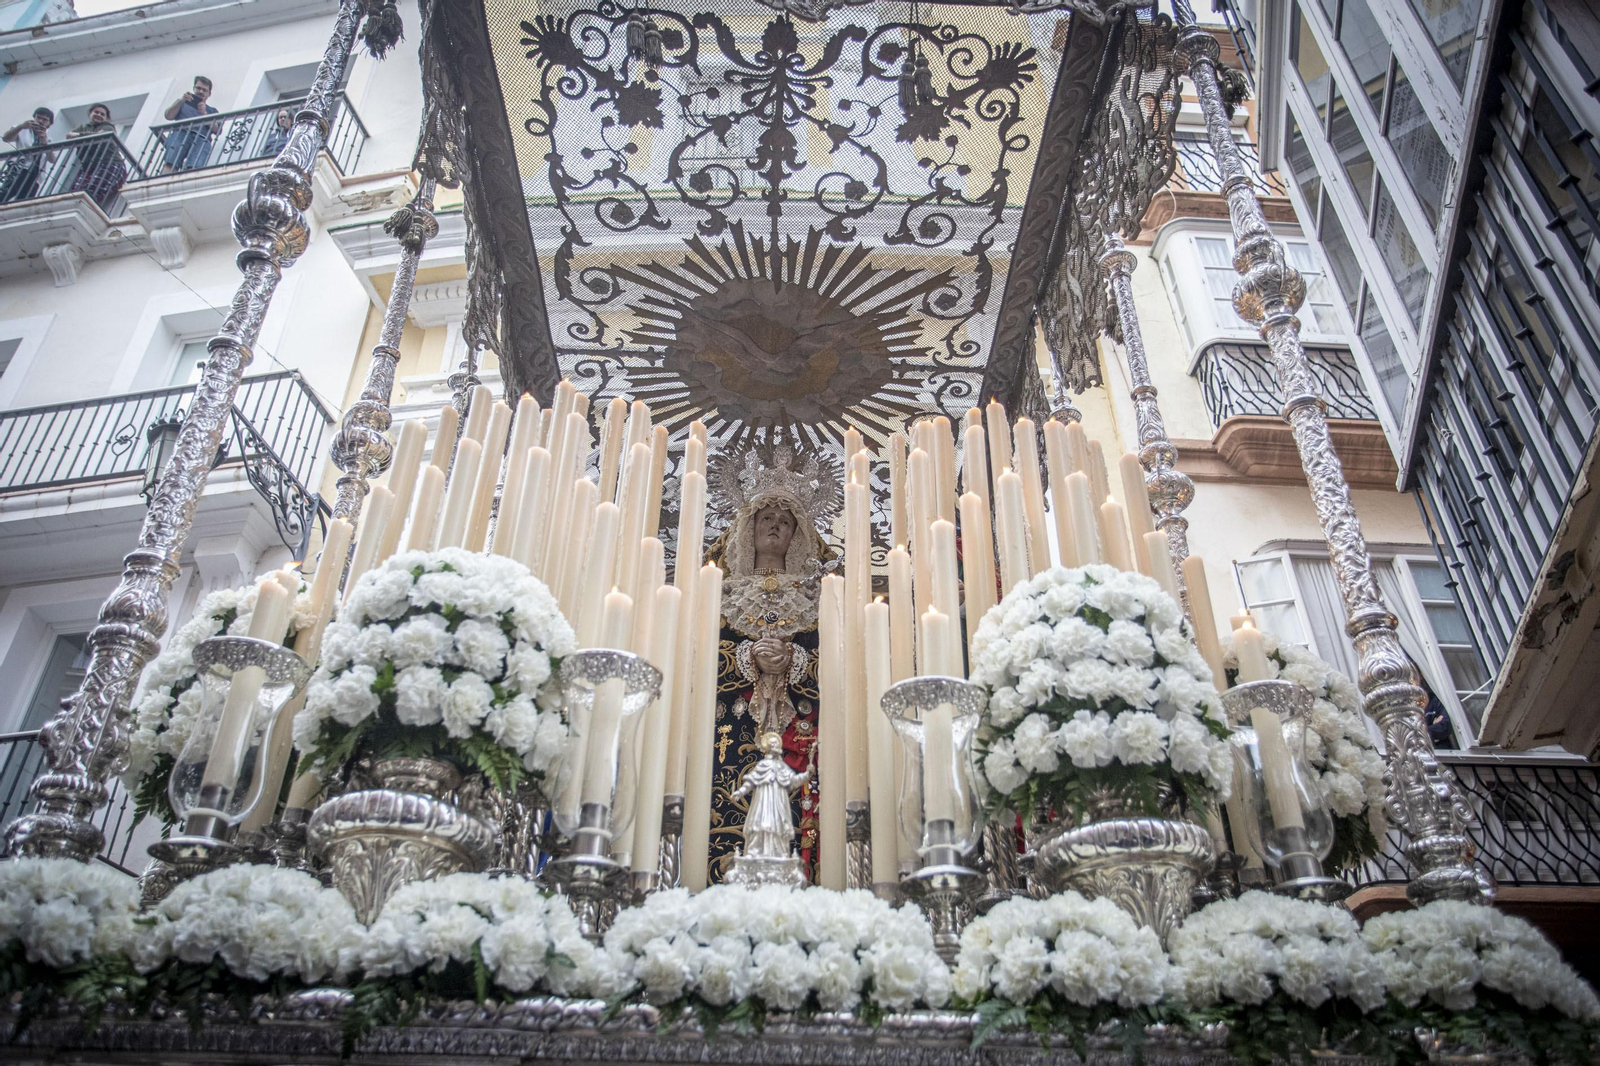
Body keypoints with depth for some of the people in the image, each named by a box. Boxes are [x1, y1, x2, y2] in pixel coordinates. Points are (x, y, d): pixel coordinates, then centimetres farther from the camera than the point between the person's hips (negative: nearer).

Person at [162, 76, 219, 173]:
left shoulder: (212, 111, 33)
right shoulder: (182, 103, 35)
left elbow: (217, 130, 15)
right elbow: (169, 116, 18)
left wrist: (204, 113, 1)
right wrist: (181, 101, 6)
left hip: (201, 139, -1)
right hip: (180, 133, 1)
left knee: (194, 167, -34)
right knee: (171, 165, -29)